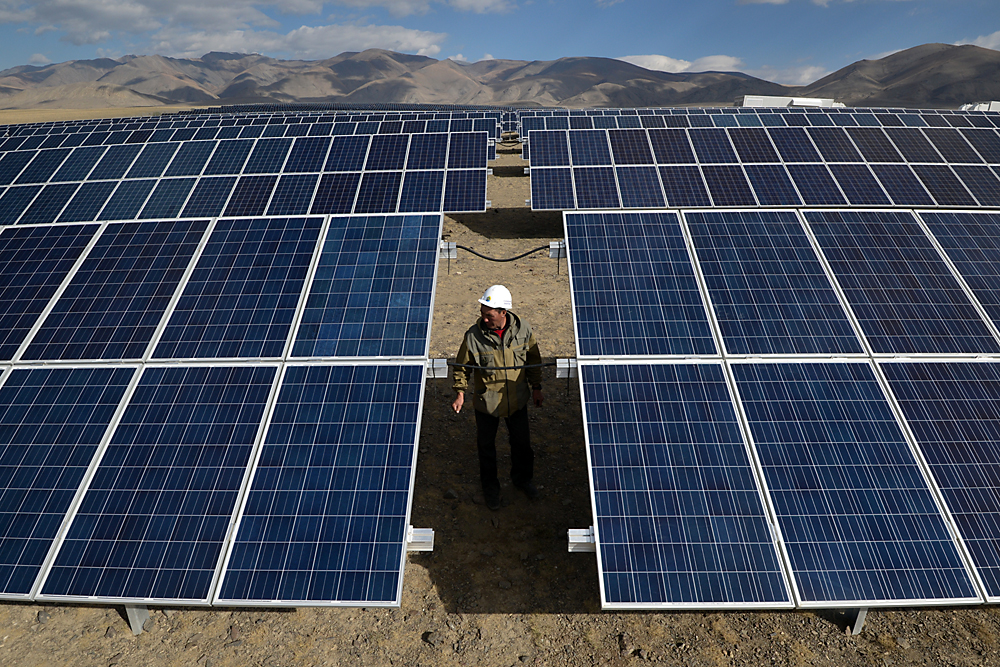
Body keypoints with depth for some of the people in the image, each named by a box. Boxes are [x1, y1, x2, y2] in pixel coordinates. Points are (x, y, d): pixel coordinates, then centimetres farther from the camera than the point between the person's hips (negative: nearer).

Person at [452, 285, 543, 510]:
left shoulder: (522, 329, -14)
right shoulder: (473, 335, -20)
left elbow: (533, 358, 2)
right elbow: (462, 365, -6)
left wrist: (536, 387, 7)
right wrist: (460, 393, -14)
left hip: (517, 398, 2)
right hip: (486, 401, -2)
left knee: (521, 441, 20)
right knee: (486, 445, 16)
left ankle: (522, 478, 49)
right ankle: (490, 486, 42)